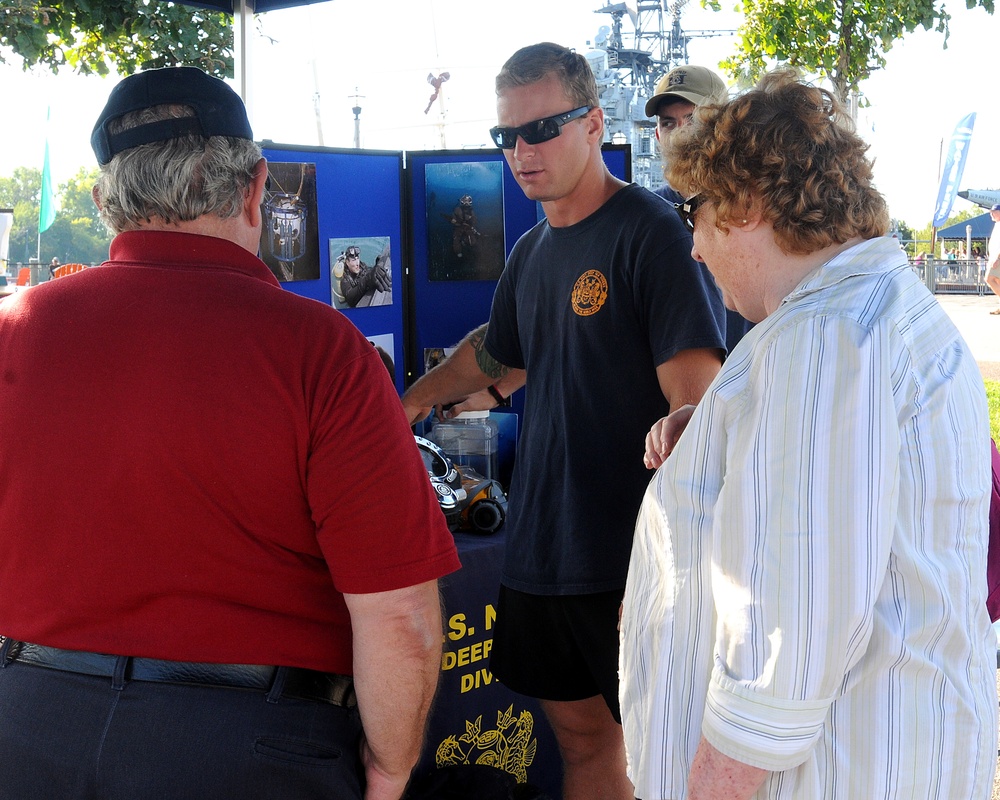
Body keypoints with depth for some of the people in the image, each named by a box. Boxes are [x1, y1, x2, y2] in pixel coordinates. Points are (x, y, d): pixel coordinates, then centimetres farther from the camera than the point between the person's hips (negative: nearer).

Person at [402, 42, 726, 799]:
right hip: (543, 554, 7)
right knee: (582, 735, 16)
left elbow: (698, 410, -18)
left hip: (635, 565, -7)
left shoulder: (652, 233, -12)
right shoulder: (531, 253, 12)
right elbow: (491, 353, 32)